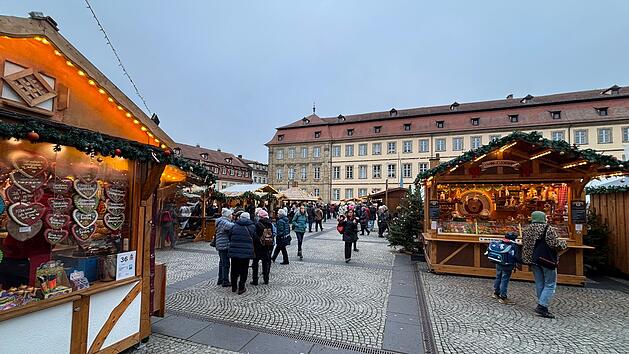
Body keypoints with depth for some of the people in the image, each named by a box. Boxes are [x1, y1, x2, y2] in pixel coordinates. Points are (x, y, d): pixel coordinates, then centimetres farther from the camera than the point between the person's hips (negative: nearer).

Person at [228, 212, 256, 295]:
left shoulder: (234, 225, 4)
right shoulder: (252, 226, -2)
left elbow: (230, 237, 9)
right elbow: (254, 238, 2)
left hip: (234, 251, 3)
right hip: (246, 252, -3)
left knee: (234, 270, 16)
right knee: (243, 270, 7)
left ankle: (233, 287, 29)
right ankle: (241, 288, 10)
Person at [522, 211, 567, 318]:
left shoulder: (526, 230, 5)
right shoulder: (548, 229, -12)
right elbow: (555, 244, -17)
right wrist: (563, 243, 3)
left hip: (533, 260, 5)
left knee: (539, 284, 14)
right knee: (550, 284, 4)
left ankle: (542, 305, 20)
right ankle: (542, 306, -4)